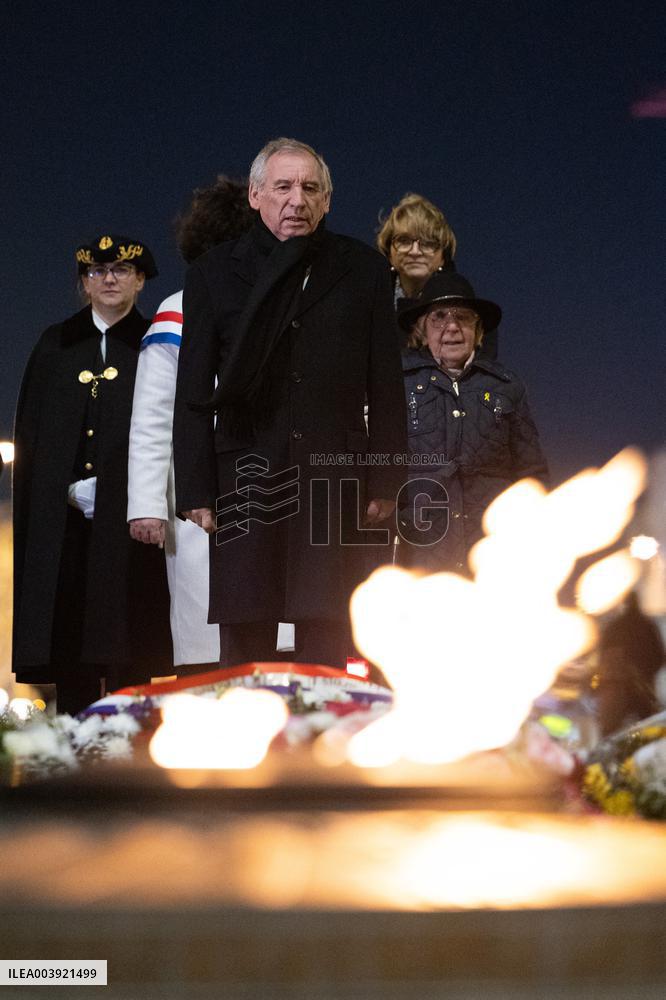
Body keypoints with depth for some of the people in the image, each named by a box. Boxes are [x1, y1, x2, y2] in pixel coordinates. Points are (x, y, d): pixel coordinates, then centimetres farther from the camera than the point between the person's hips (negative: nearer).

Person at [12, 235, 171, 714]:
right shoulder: (56, 344, 16)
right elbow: (29, 432, 12)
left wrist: (108, 487, -8)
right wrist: (70, 490, -2)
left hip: (127, 514, -2)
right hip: (63, 516, 2)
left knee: (127, 638, -5)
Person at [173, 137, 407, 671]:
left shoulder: (363, 269, 10)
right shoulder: (215, 272, 9)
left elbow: (386, 386, 8)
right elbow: (194, 393, 6)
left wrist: (385, 481, 2)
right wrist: (196, 490, 0)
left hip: (337, 486, 0)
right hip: (247, 481, 0)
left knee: (327, 648, 1)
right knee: (244, 648, 0)